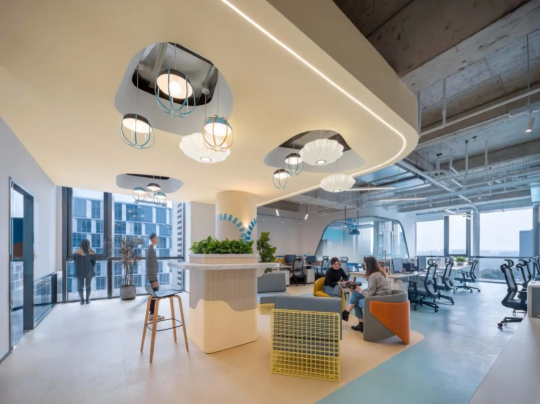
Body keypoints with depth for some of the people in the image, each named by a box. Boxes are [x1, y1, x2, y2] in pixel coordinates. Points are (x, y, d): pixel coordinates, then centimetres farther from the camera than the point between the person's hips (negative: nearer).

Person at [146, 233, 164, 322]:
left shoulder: (151, 249, 12)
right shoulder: (151, 250, -18)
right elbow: (151, 266, -20)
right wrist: (154, 280, -19)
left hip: (152, 276, 10)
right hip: (152, 276, -10)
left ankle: (152, 313, 23)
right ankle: (152, 315, 5)